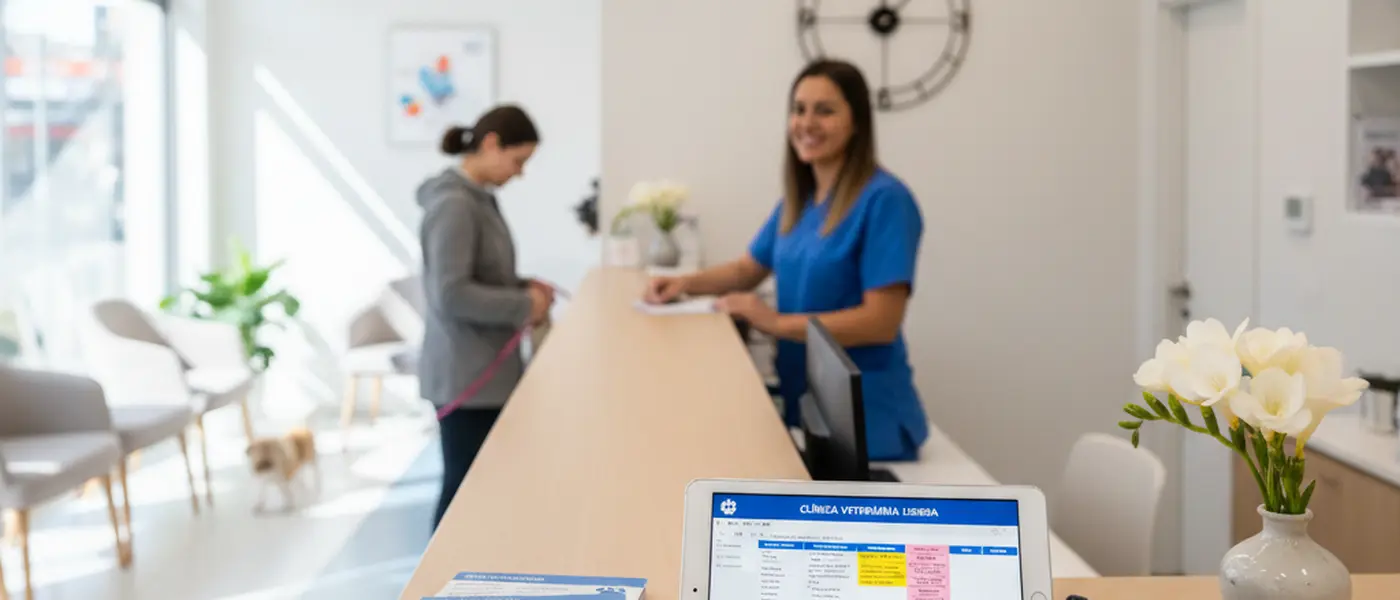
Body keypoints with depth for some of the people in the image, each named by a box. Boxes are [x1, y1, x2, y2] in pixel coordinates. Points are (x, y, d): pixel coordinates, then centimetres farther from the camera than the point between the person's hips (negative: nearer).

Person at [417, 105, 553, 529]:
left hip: (487, 370, 10)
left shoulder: (479, 198, 11)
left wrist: (523, 287, 4)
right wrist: (524, 306, -17)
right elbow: (450, 294, -26)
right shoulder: (454, 205, -19)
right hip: (466, 376, -10)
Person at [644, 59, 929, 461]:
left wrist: (776, 323, -24)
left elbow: (882, 321, -24)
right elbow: (748, 270, 21)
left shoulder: (883, 200, -19)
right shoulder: (799, 200, 7)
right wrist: (687, 284, 1)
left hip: (865, 416, -8)